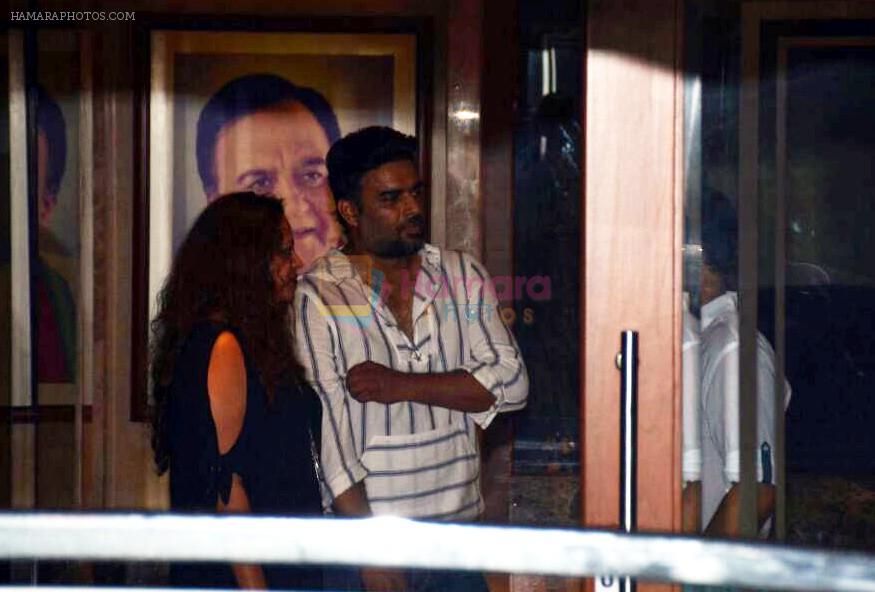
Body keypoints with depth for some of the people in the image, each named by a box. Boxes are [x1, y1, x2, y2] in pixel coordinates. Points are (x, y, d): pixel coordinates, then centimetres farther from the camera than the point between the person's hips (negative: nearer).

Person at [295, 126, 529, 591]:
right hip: (365, 533, -3)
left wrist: (402, 386, -12)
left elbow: (511, 382, 1)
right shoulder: (318, 296, -4)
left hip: (459, 524, 3)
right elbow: (327, 426, -10)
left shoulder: (463, 277, 9)